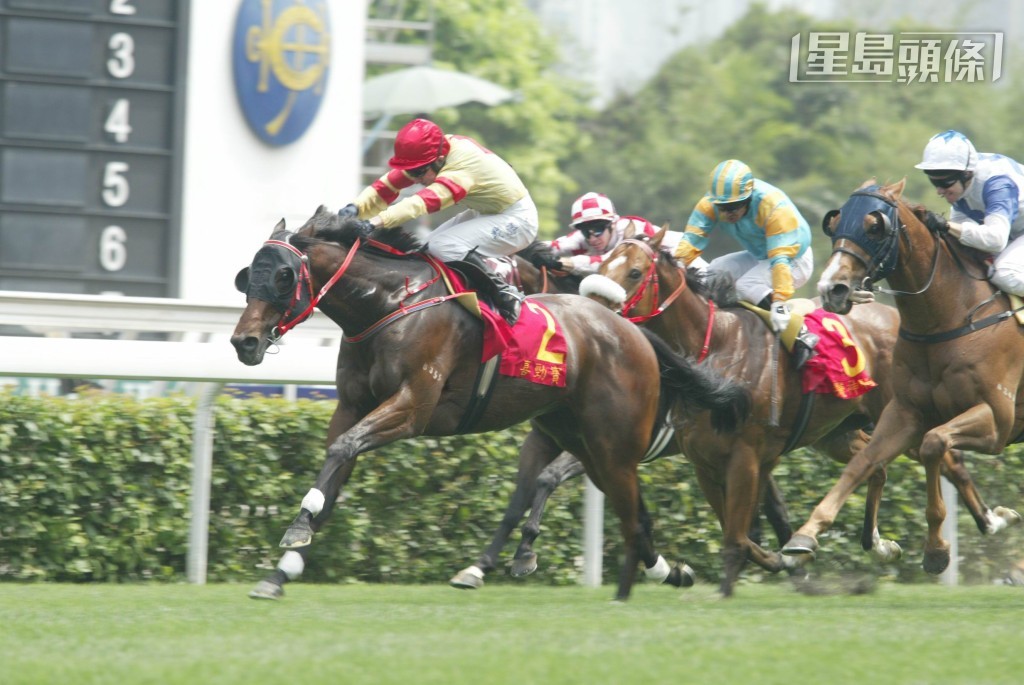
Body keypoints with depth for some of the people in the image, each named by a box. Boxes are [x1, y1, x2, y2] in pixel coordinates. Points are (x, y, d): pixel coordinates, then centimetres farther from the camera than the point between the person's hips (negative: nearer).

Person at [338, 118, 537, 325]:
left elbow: (426, 200, -46)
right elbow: (387, 185, -13)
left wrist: (377, 221, -56)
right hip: (485, 213, 9)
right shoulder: (429, 156, -9)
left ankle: (505, 295, -15)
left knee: (444, 247, -25)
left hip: (515, 220, -9)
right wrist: (356, 208, -31)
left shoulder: (462, 166, -33)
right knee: (428, 248, 2)